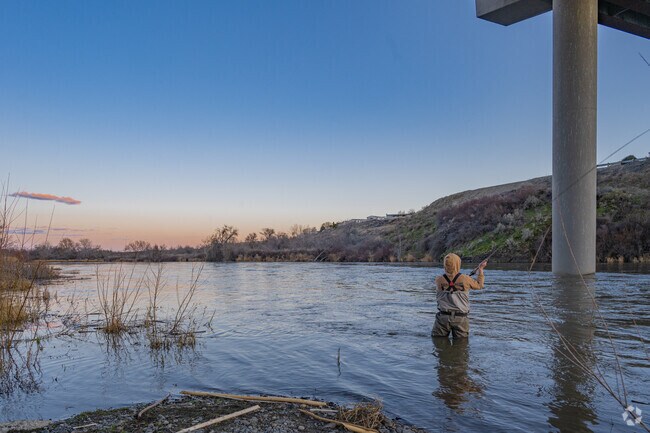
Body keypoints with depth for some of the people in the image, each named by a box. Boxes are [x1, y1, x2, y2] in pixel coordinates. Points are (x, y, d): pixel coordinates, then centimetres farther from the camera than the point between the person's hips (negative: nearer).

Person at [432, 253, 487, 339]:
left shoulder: (439, 280, -7)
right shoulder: (465, 279, -9)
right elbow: (479, 285, 9)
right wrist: (481, 269, 21)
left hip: (443, 316, 0)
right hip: (461, 318, 0)